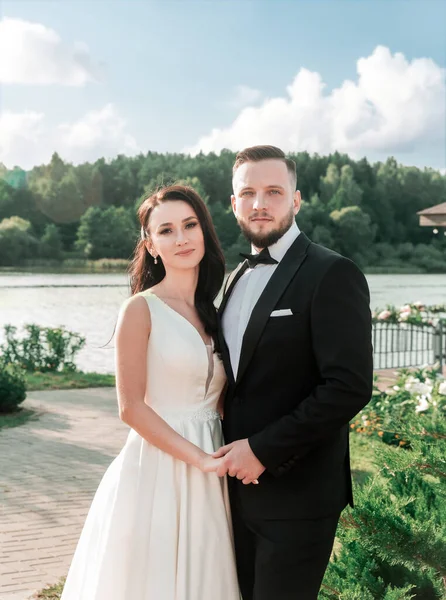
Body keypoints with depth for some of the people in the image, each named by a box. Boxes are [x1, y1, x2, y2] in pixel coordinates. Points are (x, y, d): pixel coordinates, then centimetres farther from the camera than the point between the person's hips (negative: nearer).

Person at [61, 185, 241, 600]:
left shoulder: (213, 312, 10)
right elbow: (131, 408, -13)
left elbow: (218, 399, 11)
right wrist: (201, 458, -16)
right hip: (156, 472, -6)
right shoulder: (141, 309, -8)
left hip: (208, 481, 6)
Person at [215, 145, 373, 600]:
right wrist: (232, 451, 0)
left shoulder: (331, 274, -13)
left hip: (296, 493, -7)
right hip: (240, 486, 7)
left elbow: (350, 387, -21)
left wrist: (263, 449, -18)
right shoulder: (237, 277, 11)